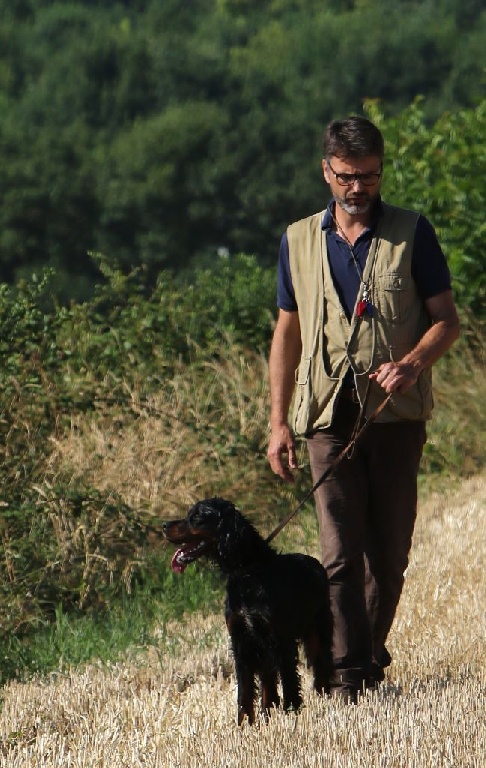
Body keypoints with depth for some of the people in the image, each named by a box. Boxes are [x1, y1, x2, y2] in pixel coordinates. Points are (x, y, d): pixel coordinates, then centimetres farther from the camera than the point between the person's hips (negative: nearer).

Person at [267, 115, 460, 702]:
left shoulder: (411, 233, 4)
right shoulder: (299, 241, 11)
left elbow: (446, 318, 4)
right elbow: (287, 333, 14)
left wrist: (413, 362, -17)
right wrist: (278, 422, 7)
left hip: (397, 412, 0)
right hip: (328, 412, 0)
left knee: (390, 550, 6)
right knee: (340, 552, -9)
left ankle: (371, 657, 22)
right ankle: (348, 675, -10)